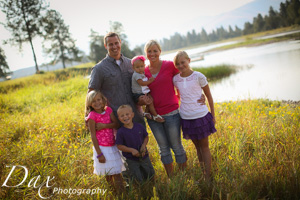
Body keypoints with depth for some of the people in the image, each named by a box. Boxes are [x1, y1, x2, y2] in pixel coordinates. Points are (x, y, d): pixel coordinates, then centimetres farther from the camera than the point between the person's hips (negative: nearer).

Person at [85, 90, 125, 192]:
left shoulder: (108, 110, 2)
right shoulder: (92, 116, -13)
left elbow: (116, 124, -3)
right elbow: (93, 136, -14)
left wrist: (104, 125, -21)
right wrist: (99, 154, -15)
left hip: (113, 146, 5)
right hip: (102, 148, -5)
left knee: (117, 173, 13)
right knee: (108, 174, 4)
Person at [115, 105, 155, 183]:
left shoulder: (139, 127, -6)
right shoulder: (120, 132, -15)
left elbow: (146, 137, 7)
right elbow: (119, 146, -12)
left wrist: (144, 145, -11)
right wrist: (131, 150, -23)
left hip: (144, 156, 3)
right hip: (131, 160, -3)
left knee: (150, 175, 17)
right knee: (138, 180, 1)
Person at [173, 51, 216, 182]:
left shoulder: (198, 76, -8)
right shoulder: (175, 79, 2)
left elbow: (208, 96, 0)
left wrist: (213, 115, 1)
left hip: (201, 116, -3)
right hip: (186, 118, 3)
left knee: (204, 147, 6)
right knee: (197, 147, 14)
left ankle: (207, 177, 11)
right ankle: (201, 175, 24)